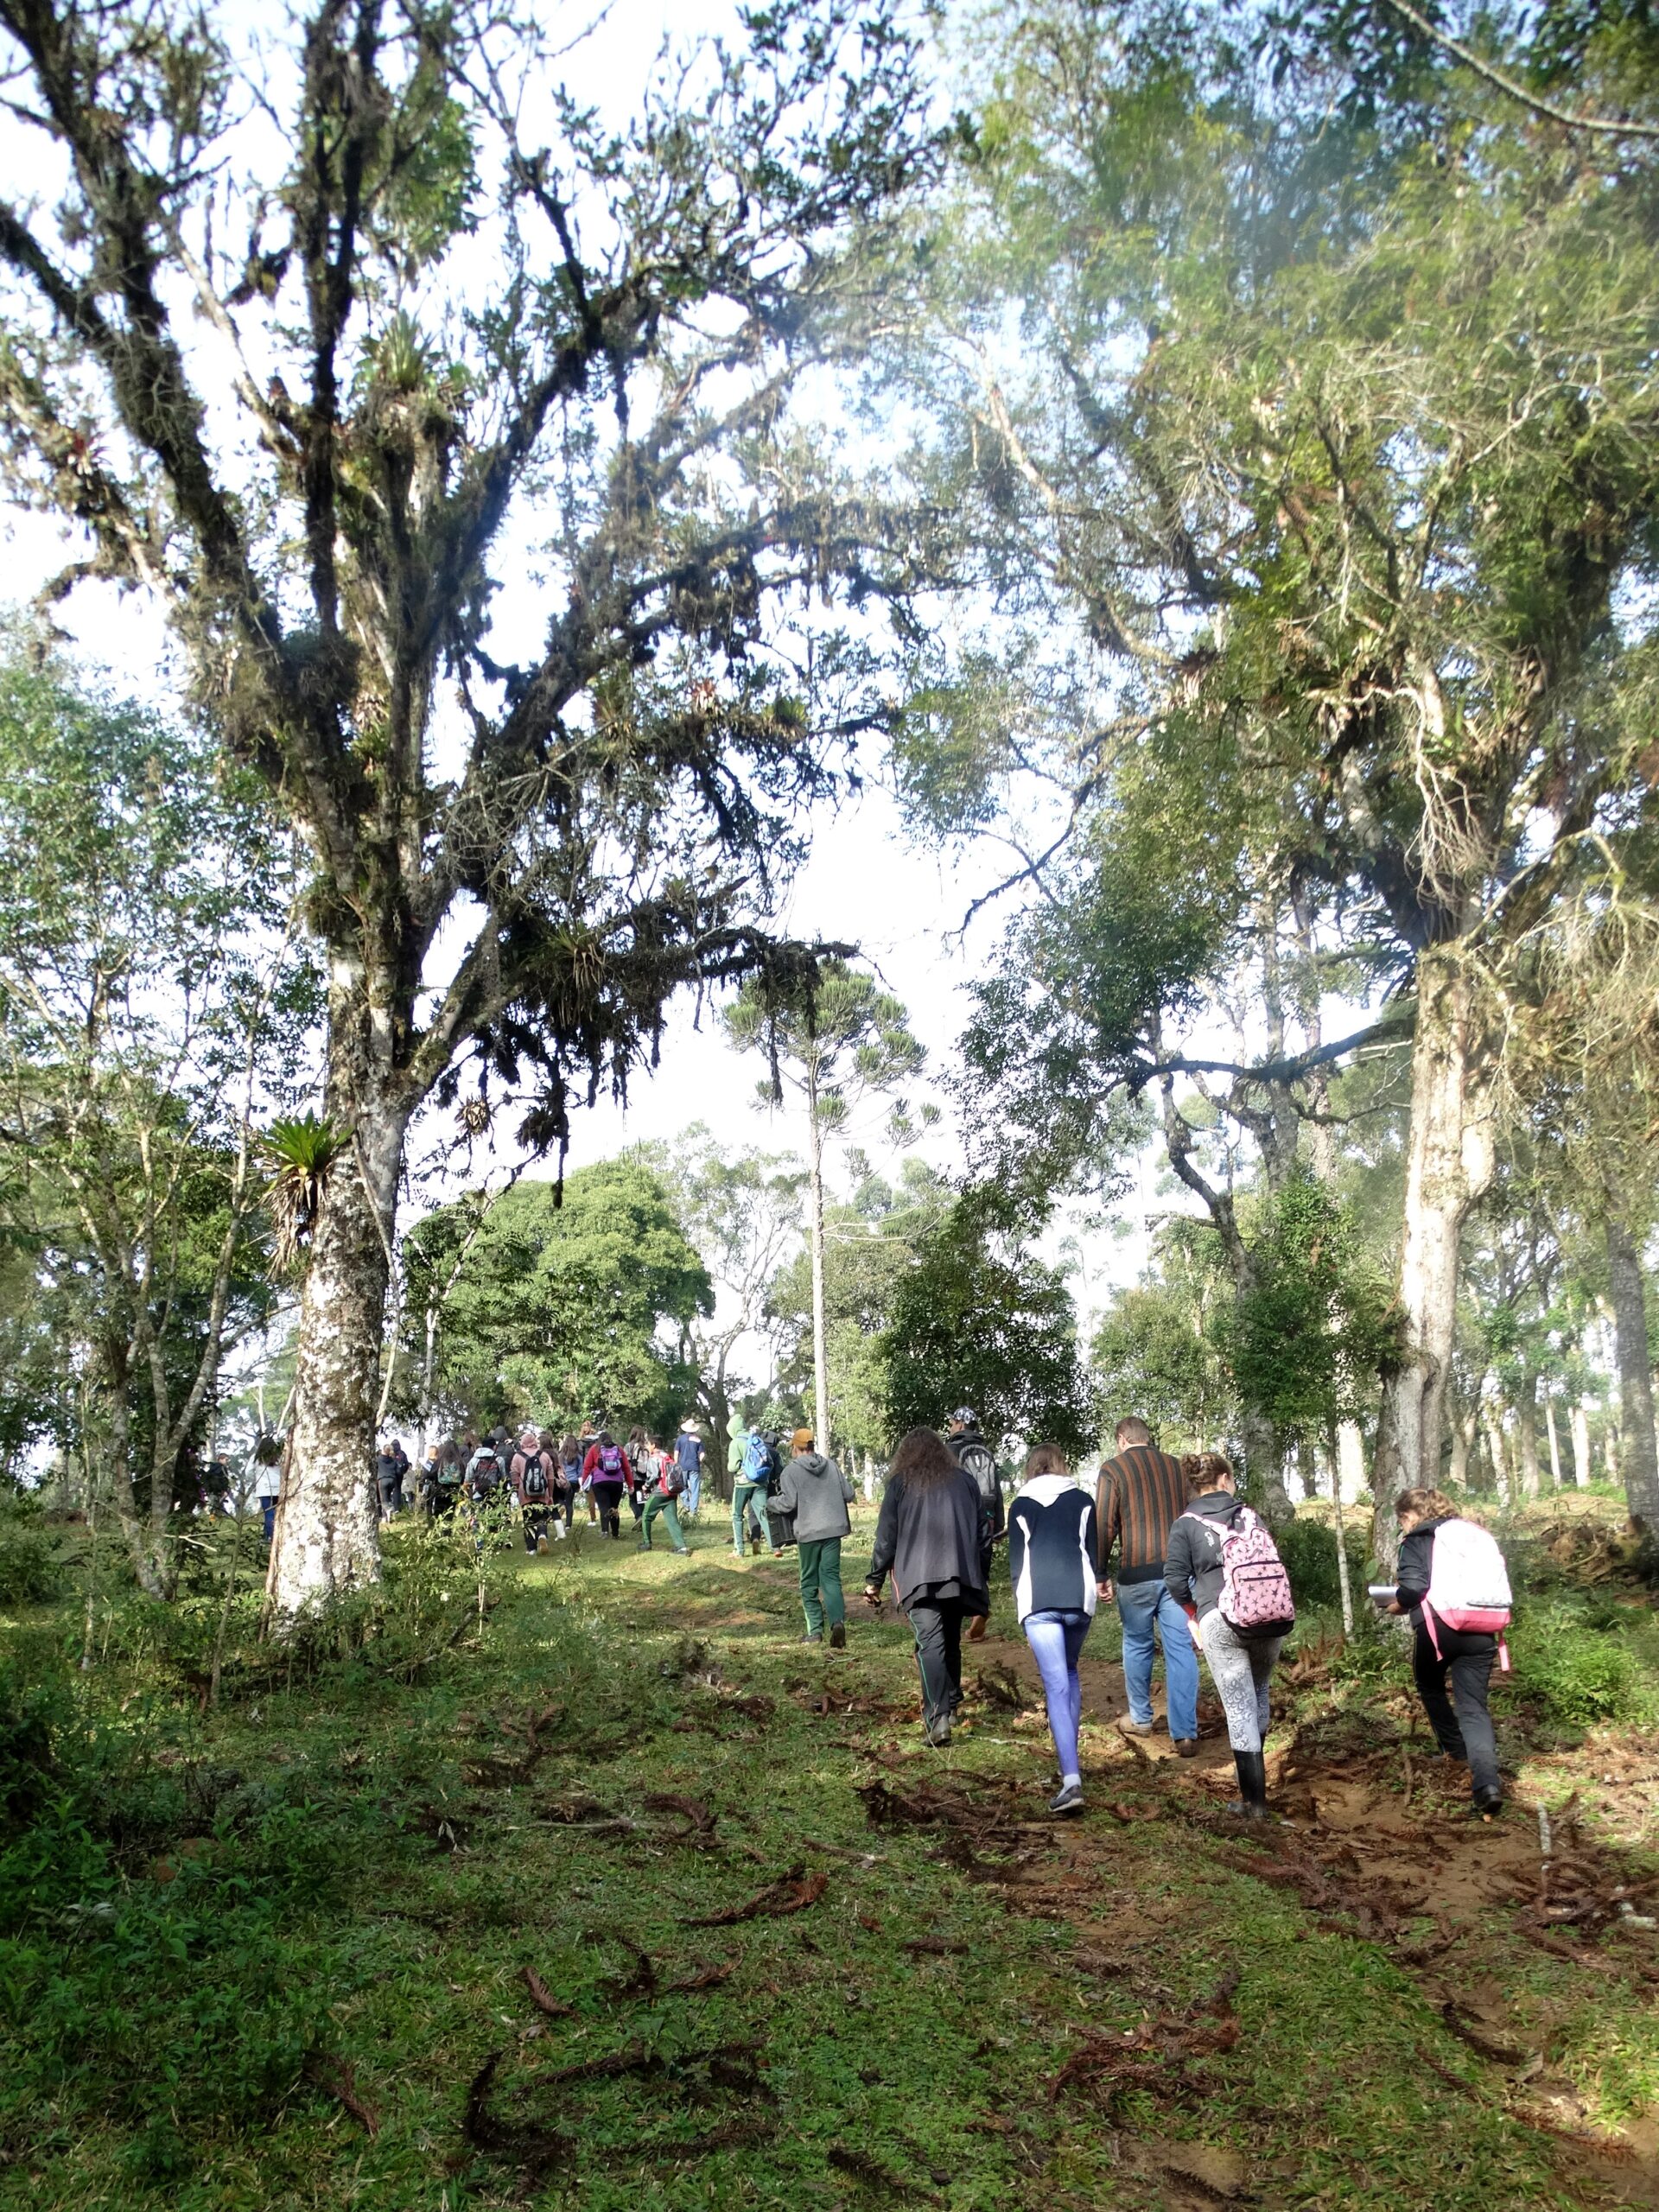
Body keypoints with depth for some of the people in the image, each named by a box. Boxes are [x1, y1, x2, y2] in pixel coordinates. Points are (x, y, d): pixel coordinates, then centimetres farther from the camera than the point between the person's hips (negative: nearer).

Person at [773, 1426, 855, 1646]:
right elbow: (848, 1494, 7)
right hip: (833, 1529, 3)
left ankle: (815, 1630, 9)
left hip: (808, 1531, -3)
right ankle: (837, 1621, -17)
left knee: (809, 1582, 10)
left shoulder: (791, 1470, -6)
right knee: (831, 1577, 3)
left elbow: (788, 1502, -12)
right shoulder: (831, 1465, 6)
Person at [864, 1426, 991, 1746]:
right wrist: (979, 1577, 24)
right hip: (960, 1575, 4)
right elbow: (982, 1529, 17)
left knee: (930, 1643, -11)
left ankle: (938, 1716, -23)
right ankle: (951, 1702, 28)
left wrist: (874, 1580, 12)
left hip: (919, 1576, -3)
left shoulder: (900, 1482, 7)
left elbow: (886, 1536, 5)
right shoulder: (965, 1480, 16)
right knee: (951, 1641, 18)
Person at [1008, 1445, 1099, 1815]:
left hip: (1038, 1602, -2)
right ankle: (1069, 1760, 24)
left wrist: (1020, 1604, 15)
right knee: (1069, 1673, 23)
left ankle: (1071, 1779, -17)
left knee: (1056, 1685, -6)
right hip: (1079, 1597, 2)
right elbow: (1093, 1550, 11)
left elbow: (1016, 1558, 7)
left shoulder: (1021, 1505, 7)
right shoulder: (1083, 1500, 10)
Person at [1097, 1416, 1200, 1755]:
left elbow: (1104, 1526, -7)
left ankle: (1140, 1718, 27)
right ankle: (1185, 1733, 0)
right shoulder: (1175, 1466, 10)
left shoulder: (1112, 1469, -2)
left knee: (1137, 1645, 14)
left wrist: (1101, 1575, 0)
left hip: (1137, 1572, -3)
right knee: (1181, 1650, 2)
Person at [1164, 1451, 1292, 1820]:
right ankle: (1255, 1773, 31)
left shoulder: (1185, 1523, 5)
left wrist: (1193, 1613, 14)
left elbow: (1175, 1579, -2)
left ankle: (1254, 1800, 5)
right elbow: (1274, 1560, 15)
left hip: (1221, 1620, -3)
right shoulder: (1248, 1514, 14)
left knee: (1239, 1708, 2)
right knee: (1258, 1693, 24)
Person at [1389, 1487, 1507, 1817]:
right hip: (1481, 1629, 5)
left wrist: (1397, 1604, 9)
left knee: (1430, 1686, 25)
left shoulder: (1417, 1540, 2)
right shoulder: (1477, 1534, 20)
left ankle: (1457, 1752, 29)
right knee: (1473, 1706, 3)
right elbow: (1498, 1582, 20)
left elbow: (1413, 1587, -12)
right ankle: (1487, 1783, -15)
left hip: (1438, 1625, -4)